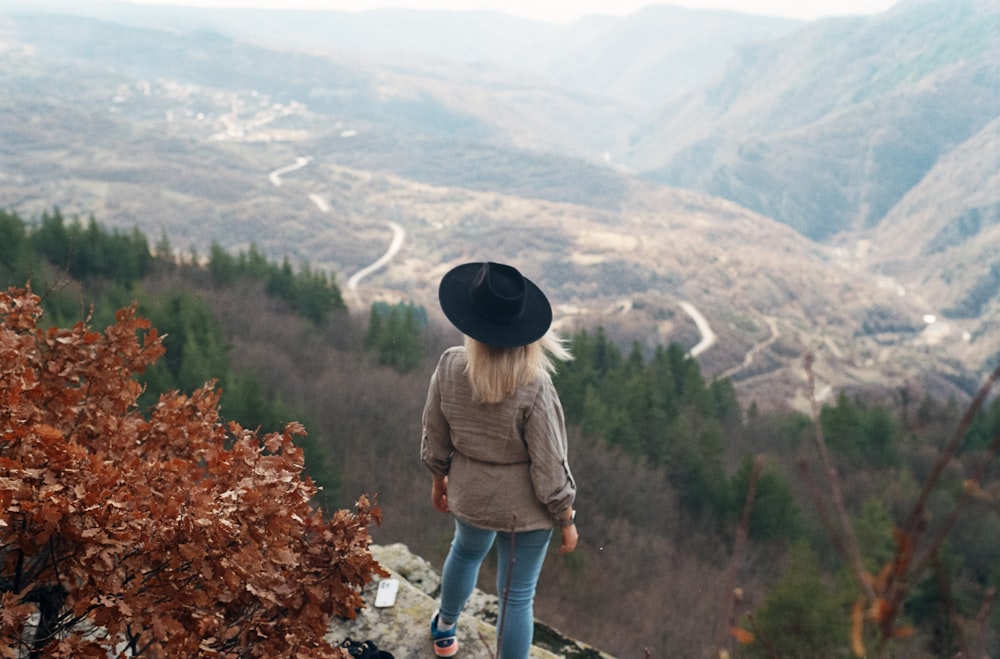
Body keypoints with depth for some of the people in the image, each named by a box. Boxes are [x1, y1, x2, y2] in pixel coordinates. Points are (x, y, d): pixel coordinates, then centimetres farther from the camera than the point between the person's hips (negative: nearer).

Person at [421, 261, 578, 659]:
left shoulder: (449, 368, -20)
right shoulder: (533, 389, -32)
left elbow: (435, 438, -5)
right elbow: (549, 468, -21)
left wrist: (439, 479, 15)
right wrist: (567, 521, -5)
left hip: (470, 496, 5)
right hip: (525, 508, -5)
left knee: (466, 551, 35)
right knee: (517, 597, 14)